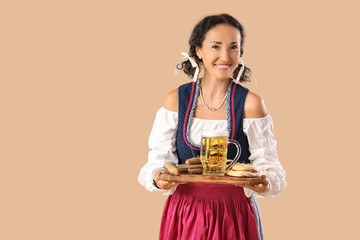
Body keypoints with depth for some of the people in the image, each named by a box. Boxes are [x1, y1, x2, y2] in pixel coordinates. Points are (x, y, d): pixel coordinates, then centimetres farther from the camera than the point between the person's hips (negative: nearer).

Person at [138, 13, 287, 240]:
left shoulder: (251, 103, -7)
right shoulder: (176, 100, -2)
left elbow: (265, 163, -6)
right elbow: (160, 157, -1)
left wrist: (265, 183, -27)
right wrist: (158, 179, -22)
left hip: (234, 214, -1)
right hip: (185, 212, 1)